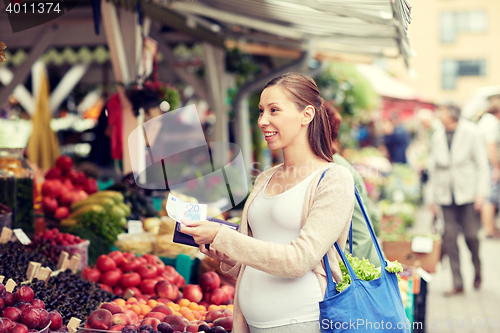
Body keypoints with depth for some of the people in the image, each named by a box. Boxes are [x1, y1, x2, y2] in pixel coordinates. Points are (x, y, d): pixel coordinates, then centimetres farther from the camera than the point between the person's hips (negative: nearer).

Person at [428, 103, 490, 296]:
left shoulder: (470, 132, -3)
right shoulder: (438, 136, 7)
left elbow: (482, 163, -2)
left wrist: (481, 192, -8)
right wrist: (432, 196, 10)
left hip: (467, 192, -3)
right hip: (446, 195, 3)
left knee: (470, 235, -2)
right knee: (449, 236, -3)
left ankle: (477, 269, 27)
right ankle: (457, 283, 4)